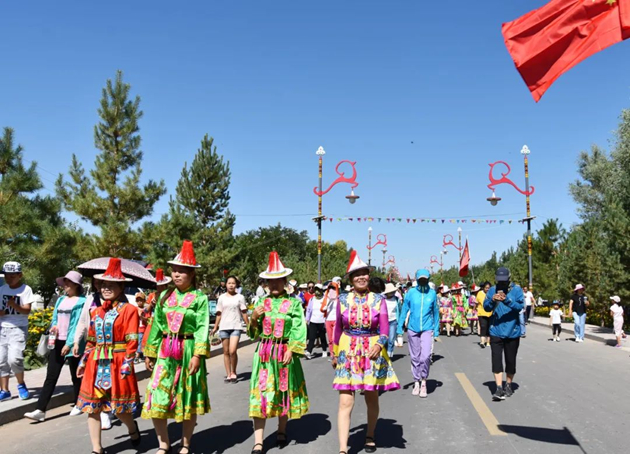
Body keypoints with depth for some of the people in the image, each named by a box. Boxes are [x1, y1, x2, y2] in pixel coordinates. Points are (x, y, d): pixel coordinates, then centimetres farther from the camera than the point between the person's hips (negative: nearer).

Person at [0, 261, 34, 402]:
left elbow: (27, 310, -12)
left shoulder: (25, 289, -6)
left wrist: (14, 305, -29)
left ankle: (21, 385, 7)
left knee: (14, 359, -17)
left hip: (19, 328, -5)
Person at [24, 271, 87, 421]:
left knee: (75, 375, 8)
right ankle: (40, 410, 0)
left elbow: (78, 324, -14)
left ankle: (78, 405, 24)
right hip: (57, 342, 6)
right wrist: (54, 326, -6)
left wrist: (69, 343, -19)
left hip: (73, 344, -5)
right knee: (51, 376, 1)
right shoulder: (60, 300, 12)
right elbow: (55, 318, 18)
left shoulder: (82, 302, -8)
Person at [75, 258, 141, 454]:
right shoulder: (97, 311, 12)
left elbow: (132, 340, -10)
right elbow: (91, 340, 18)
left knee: (119, 407, 3)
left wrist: (127, 363, -16)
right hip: (96, 363, 6)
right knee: (92, 406, 4)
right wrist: (83, 360, 16)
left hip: (117, 363, -6)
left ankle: (132, 428, 36)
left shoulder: (129, 309, -7)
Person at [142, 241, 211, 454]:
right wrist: (150, 353, 11)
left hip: (188, 351, -4)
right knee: (156, 398, 1)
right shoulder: (165, 296, 7)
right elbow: (156, 326, 11)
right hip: (165, 352, 4)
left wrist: (198, 355, -21)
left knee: (188, 398, 8)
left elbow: (202, 328, -13)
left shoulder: (200, 298, -6)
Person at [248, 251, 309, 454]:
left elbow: (299, 330, -6)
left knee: (285, 391, 11)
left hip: (284, 352, -1)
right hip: (263, 352, 2)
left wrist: (290, 350, -15)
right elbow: (254, 333, 9)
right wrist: (253, 318, -10)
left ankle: (281, 431, 31)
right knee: (260, 393, -4)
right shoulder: (261, 302, 7)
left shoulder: (294, 303, -1)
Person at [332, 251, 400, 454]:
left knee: (372, 399, 15)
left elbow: (384, 329, -13)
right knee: (345, 402, -8)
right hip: (348, 353, 0)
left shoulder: (378, 300, -5)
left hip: (373, 352, 0)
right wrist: (335, 354, 15)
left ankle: (370, 436, 38)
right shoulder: (343, 300, -1)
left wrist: (379, 345, -33)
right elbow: (338, 328, 9)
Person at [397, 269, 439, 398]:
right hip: (412, 329, 1)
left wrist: (437, 329, 10)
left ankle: (424, 381, 4)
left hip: (427, 329, -1)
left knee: (425, 356, -15)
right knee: (415, 357, 10)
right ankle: (416, 383, 25)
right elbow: (404, 310, 3)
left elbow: (436, 312, 8)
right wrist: (400, 328, 0)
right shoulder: (411, 293, -1)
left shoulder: (432, 293, 0)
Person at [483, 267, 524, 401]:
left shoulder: (516, 289, -4)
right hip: (496, 331, 1)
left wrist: (507, 300, -32)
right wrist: (492, 300, -24)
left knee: (510, 360, 11)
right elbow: (486, 307, -3)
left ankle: (508, 386, 28)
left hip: (512, 332, -1)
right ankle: (499, 388, -5)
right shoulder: (492, 290, 2)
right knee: (496, 360, -7)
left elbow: (520, 306, -16)